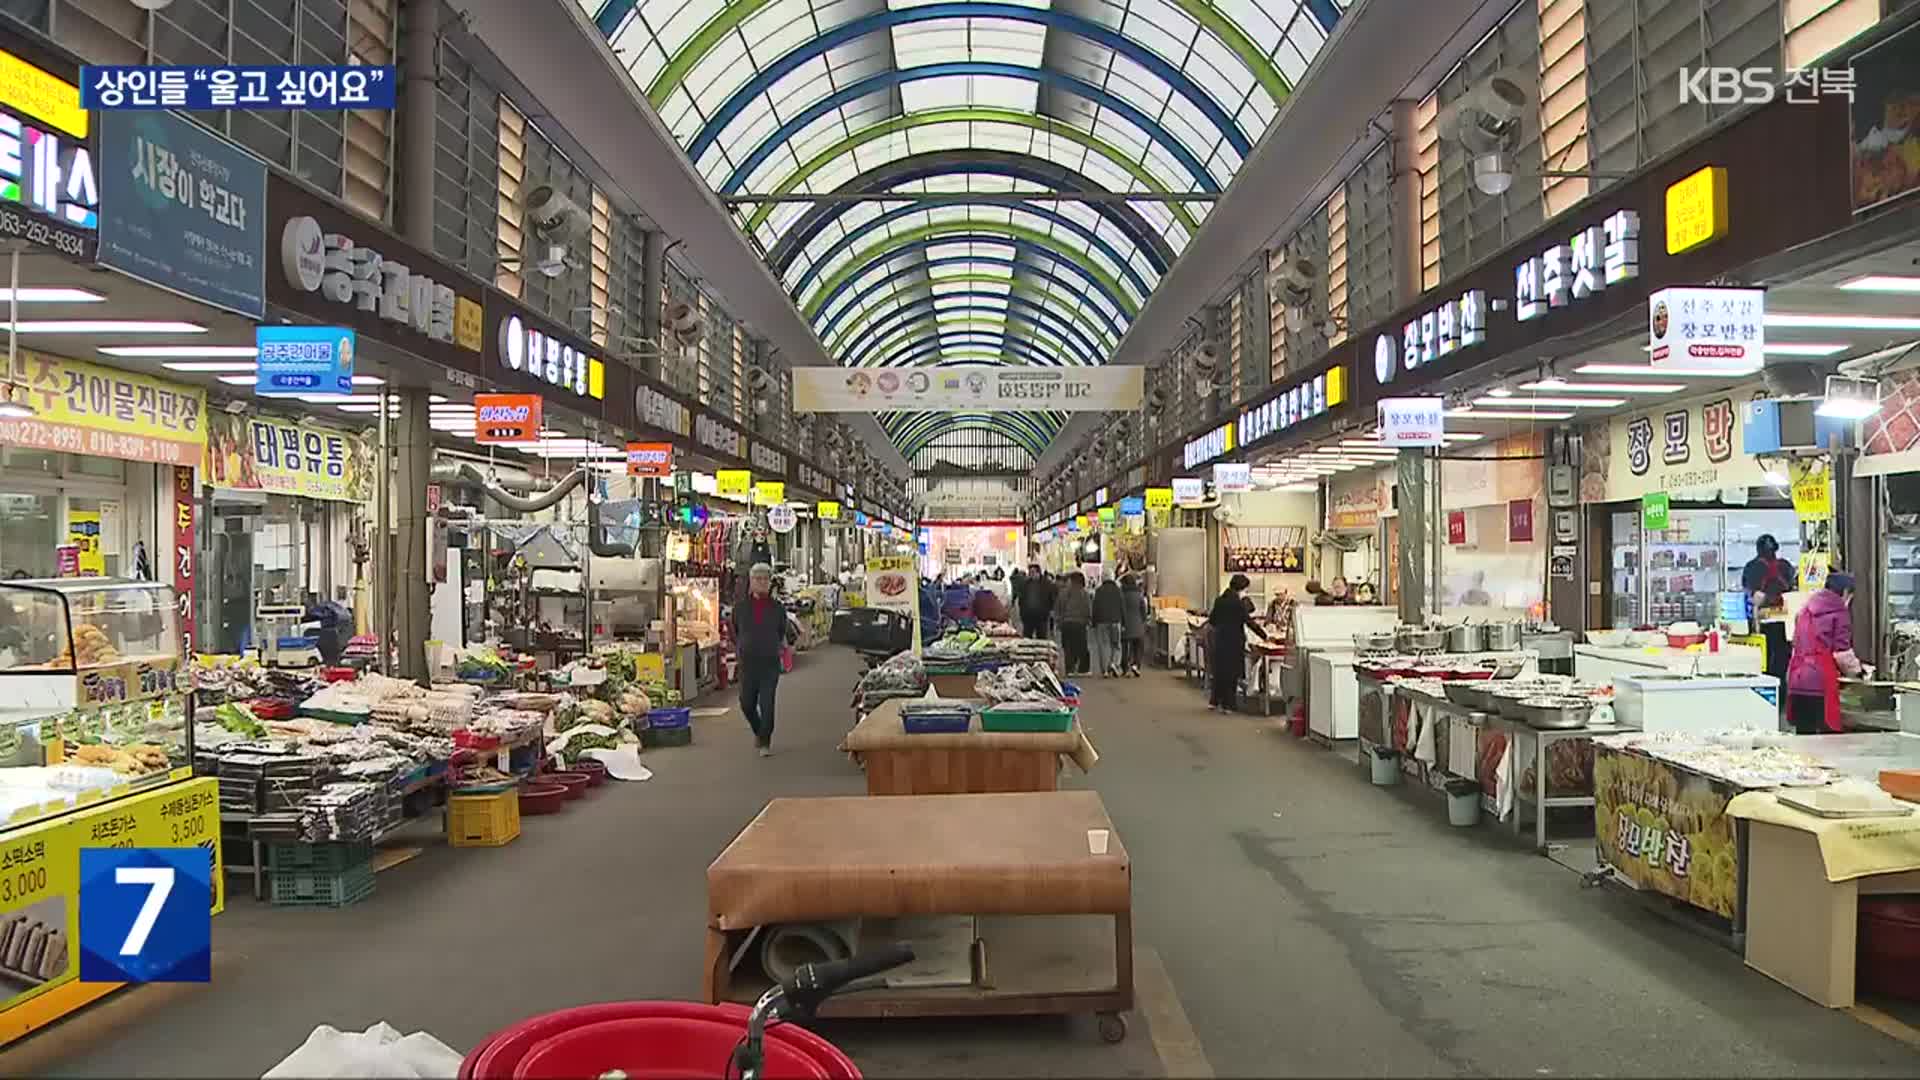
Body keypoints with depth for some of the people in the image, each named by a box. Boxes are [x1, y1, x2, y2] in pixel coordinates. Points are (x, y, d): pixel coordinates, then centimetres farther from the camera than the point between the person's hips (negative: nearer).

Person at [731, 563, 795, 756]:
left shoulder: (777, 608, 2)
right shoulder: (741, 607, 2)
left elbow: (783, 632, 17)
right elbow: (734, 632, 16)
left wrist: (783, 643, 6)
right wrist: (739, 649, 11)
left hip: (770, 663, -1)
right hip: (748, 663, 1)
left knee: (767, 704, -6)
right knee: (747, 704, 7)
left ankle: (765, 743, 5)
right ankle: (758, 731, 36)